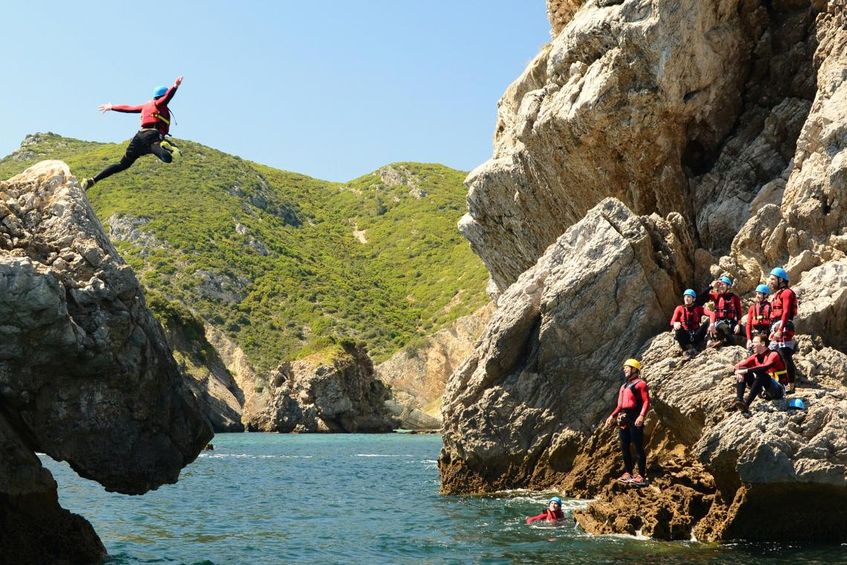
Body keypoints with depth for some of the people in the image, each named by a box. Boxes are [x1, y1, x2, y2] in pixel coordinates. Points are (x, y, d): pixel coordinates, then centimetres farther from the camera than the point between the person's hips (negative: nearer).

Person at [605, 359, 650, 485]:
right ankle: (628, 473, 16)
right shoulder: (624, 386, 22)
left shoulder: (640, 384, -5)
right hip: (623, 419, 9)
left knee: (638, 447, -7)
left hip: (634, 419, -9)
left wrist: (642, 416, -26)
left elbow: (646, 402, -14)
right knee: (624, 447, 9)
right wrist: (613, 416, 18)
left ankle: (642, 476, -6)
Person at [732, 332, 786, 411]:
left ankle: (746, 404, -42)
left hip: (778, 391, -7)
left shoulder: (773, 355, -12)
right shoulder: (756, 357, 6)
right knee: (742, 374, -7)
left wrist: (746, 371, -36)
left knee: (761, 374, -34)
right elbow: (739, 366, -3)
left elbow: (764, 368, -32)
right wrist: (738, 372, -26)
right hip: (763, 390, 7)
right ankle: (738, 400, -26)